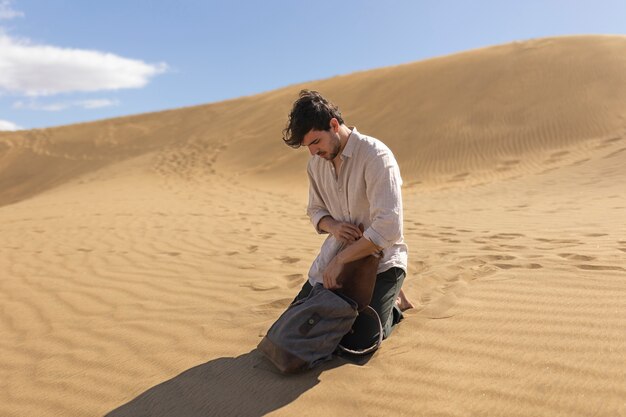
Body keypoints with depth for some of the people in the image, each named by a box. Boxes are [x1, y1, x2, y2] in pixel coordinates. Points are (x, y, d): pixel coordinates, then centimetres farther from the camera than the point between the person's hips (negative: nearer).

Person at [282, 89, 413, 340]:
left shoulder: (376, 156, -23)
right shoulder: (316, 163, 0)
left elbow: (388, 228, -29)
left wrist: (340, 260, -27)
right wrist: (332, 226, -13)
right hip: (337, 255, 7)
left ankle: (393, 301, 18)